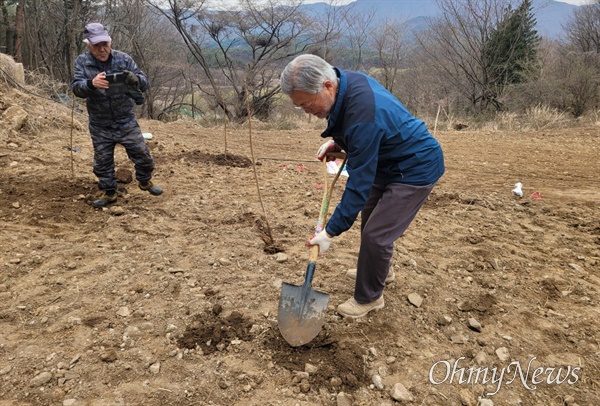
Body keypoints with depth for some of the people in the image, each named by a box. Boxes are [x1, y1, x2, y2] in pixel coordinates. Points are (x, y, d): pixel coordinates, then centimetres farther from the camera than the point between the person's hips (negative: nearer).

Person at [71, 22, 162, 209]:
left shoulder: (123, 59, -6)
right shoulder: (82, 62, -5)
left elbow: (144, 82, -9)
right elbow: (76, 88, -17)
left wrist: (135, 79, -34)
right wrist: (91, 83, -40)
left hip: (126, 121, 0)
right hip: (100, 125, 1)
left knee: (141, 153, 3)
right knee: (102, 161, 9)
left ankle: (145, 181, 31)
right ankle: (109, 193, 28)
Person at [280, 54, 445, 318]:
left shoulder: (364, 114, -36)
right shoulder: (346, 80, -9)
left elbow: (359, 183, -31)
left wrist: (331, 232, -26)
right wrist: (338, 142, 0)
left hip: (417, 168, -10)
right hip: (391, 162, 10)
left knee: (375, 235, -8)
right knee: (370, 216, 22)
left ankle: (369, 298, 14)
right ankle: (380, 270, 44)